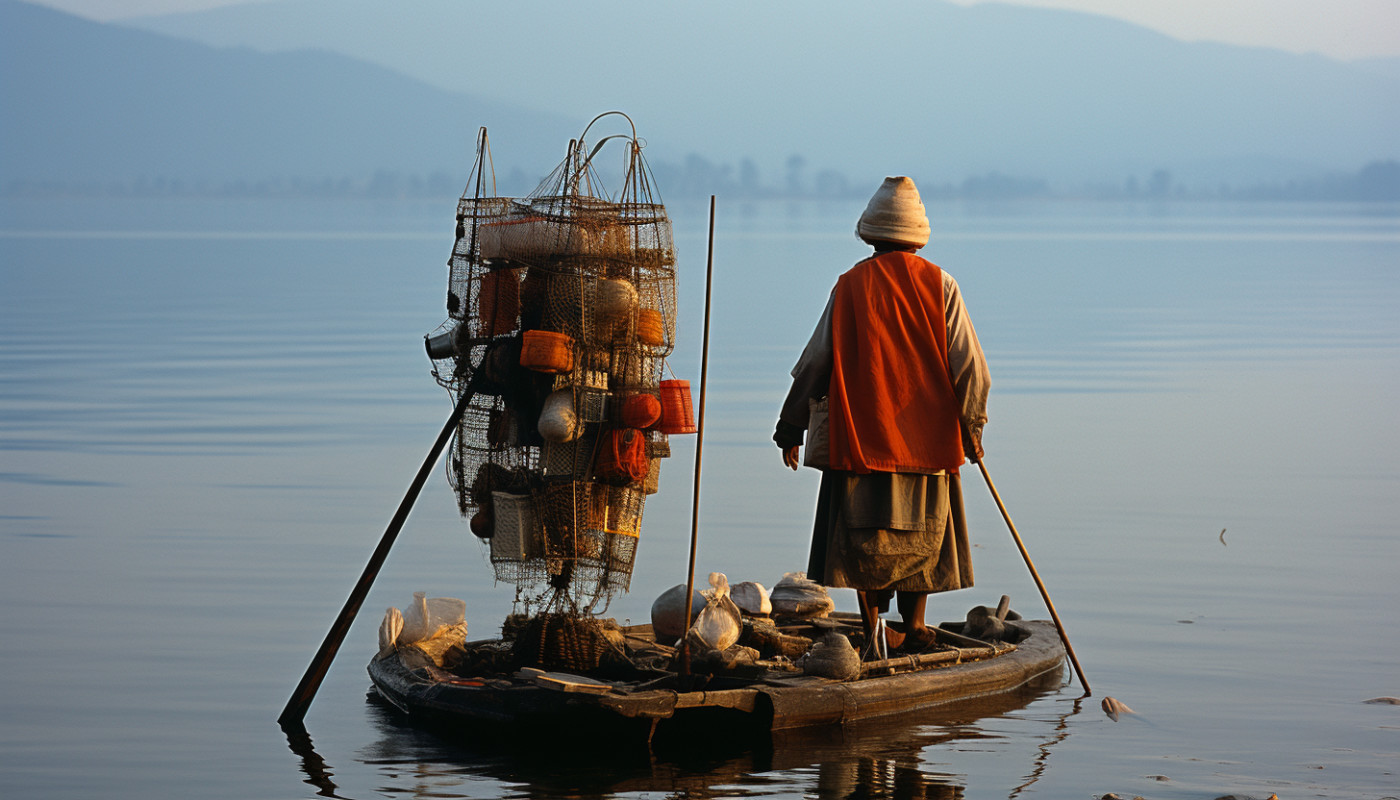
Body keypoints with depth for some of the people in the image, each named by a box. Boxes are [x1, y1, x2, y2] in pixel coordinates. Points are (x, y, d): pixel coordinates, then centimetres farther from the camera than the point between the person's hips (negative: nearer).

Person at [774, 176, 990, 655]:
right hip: (926, 435, 1)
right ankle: (913, 625, 10)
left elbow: (815, 364, 0)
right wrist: (971, 427, 5)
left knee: (866, 531, 6)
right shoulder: (940, 286, -2)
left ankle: (872, 625, 3)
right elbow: (969, 364, -4)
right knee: (919, 530, 12)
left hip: (860, 432, -1)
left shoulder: (850, 286, -2)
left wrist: (790, 428, 8)